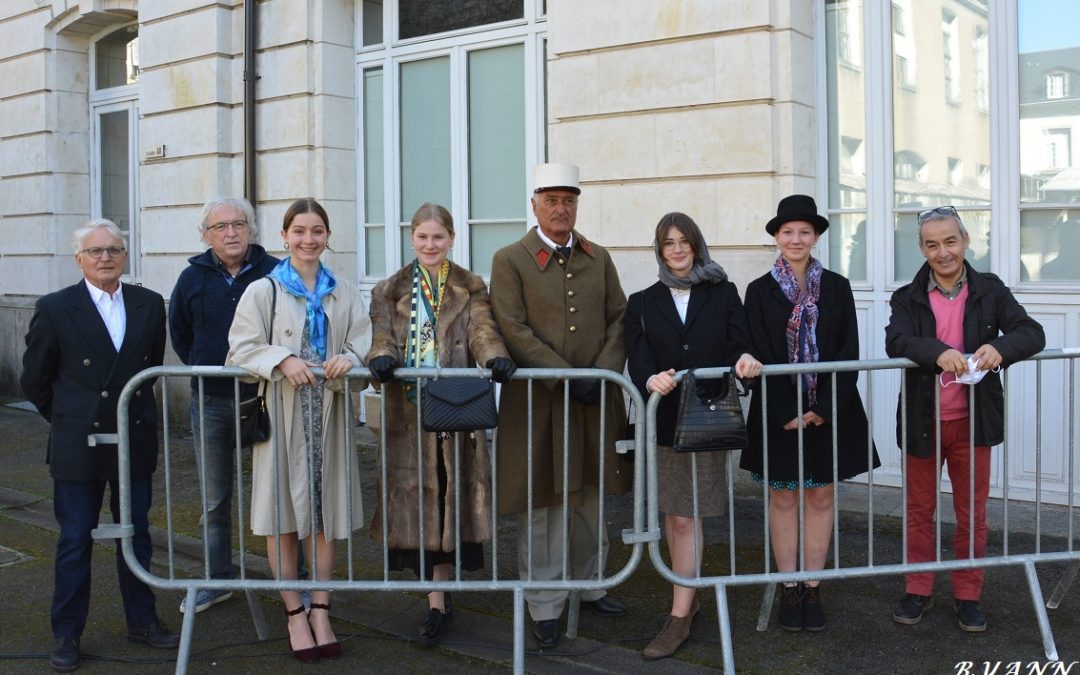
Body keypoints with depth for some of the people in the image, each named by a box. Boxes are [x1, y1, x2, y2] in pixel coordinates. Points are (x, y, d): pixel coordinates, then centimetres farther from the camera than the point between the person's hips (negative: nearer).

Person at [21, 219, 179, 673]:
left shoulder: (149, 305, 2)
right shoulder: (55, 309, -6)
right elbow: (34, 380, 2)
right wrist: (68, 419, 9)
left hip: (135, 441, 3)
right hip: (77, 446, -3)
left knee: (136, 535, 13)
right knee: (75, 542, 6)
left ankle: (141, 621, 27)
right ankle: (66, 635, 20)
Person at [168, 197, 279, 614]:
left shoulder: (275, 273, -8)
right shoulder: (193, 278, 3)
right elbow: (179, 332, 18)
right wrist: (203, 368, 12)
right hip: (210, 403, 3)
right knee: (214, 499, 13)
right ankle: (216, 581, 27)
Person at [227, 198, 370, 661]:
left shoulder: (344, 296, 9)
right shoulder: (262, 291, -1)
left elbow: (363, 347, 7)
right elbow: (241, 349, -5)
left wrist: (348, 359, -15)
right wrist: (282, 360, -21)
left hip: (327, 416, 3)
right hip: (280, 415, -2)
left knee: (325, 514, 7)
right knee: (284, 514, 2)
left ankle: (320, 612, 18)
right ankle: (295, 614, 14)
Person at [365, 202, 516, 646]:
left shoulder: (471, 289, 10)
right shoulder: (390, 292, 12)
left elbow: (481, 331, -5)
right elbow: (383, 336, -1)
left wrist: (495, 357, -27)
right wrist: (382, 357, -24)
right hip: (408, 411, 0)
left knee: (448, 498, 2)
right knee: (418, 500, -1)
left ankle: (439, 592, 17)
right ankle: (438, 602, 7)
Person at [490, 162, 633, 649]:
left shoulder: (599, 259, 12)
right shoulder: (510, 260, -2)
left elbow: (620, 319, 9)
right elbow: (513, 329, -10)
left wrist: (603, 369, -8)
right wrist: (567, 377, -15)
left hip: (596, 397, 4)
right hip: (539, 400, -4)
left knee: (591, 498, 14)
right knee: (544, 503, 1)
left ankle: (590, 586, 30)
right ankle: (544, 607, 12)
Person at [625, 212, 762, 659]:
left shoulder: (723, 294, 6)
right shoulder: (642, 303, 7)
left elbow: (738, 347, 0)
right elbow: (638, 361, -4)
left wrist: (745, 360, -23)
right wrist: (651, 380, -26)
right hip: (664, 420, 2)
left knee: (686, 517, -2)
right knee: (674, 516, 11)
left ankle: (679, 617, 2)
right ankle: (687, 597, 28)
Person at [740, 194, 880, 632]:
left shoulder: (837, 287, 3)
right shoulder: (760, 291, 0)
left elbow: (848, 351, -1)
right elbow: (758, 355, -5)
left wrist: (825, 407, -12)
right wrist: (787, 412, -12)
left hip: (830, 411, 1)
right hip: (778, 412, -1)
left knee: (821, 498, 7)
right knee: (783, 498, 6)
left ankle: (812, 589, 17)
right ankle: (789, 590, 17)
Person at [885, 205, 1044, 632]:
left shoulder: (990, 290, -1)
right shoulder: (907, 298, -2)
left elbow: (1032, 333, -10)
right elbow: (895, 341, -20)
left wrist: (1000, 347, -32)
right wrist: (936, 351, -40)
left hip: (972, 421, 0)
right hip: (922, 422, 0)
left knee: (972, 513, 11)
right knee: (919, 510, 12)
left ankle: (968, 596, 26)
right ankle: (918, 591, 27)